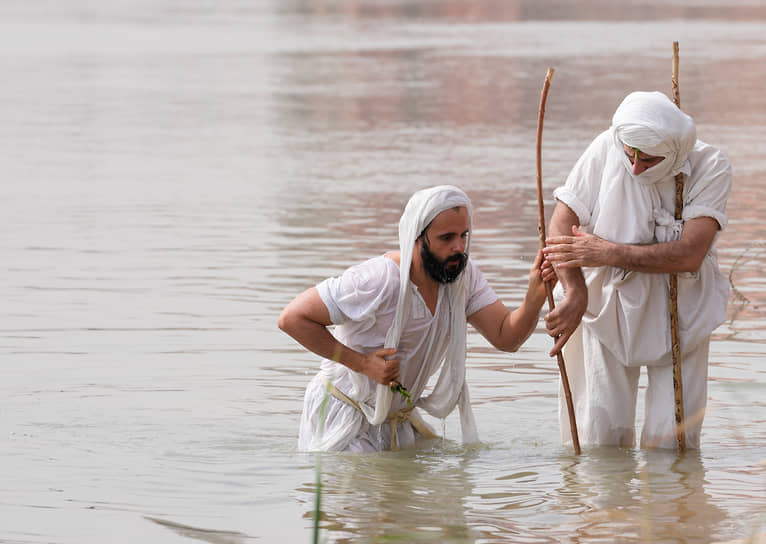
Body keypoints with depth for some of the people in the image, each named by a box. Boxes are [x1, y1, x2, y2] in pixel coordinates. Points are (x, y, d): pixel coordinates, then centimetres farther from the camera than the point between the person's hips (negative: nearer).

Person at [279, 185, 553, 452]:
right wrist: (362, 362, -26)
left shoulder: (464, 274, -5)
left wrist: (535, 296, -29)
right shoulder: (377, 281, -27)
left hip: (398, 420, 7)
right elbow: (293, 318, -24)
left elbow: (506, 337, -10)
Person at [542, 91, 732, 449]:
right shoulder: (607, 148, -11)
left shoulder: (710, 168, -13)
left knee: (671, 437, -5)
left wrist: (608, 253, -27)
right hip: (608, 302, 0)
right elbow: (561, 224, -11)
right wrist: (575, 292, -28)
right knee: (598, 434, -5)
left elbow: (689, 255, -22)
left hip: (678, 310, 0)